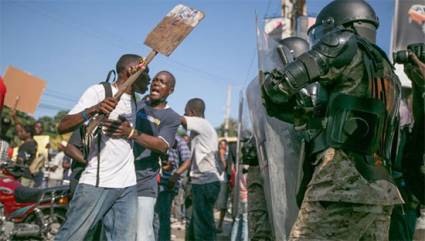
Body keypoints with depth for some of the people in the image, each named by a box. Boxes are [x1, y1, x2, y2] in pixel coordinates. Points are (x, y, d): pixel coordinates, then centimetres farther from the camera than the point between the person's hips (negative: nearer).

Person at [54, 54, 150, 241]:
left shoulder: (136, 102, 18)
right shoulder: (99, 91, -3)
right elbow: (62, 127, -14)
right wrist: (93, 110, -26)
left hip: (128, 186, 6)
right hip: (97, 183, -6)